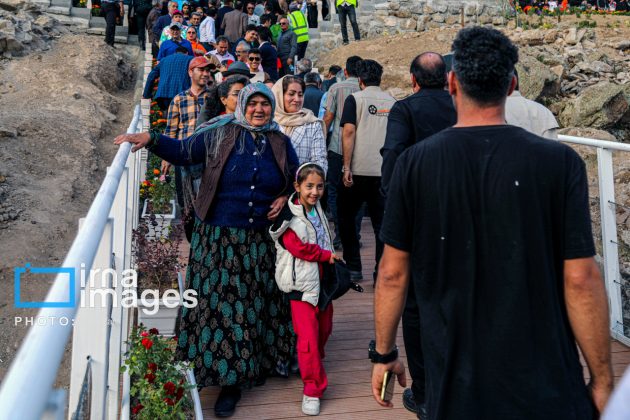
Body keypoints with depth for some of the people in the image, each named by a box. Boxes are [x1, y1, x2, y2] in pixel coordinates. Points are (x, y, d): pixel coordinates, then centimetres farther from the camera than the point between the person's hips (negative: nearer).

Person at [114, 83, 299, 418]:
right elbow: (183, 152, -3)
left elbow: (297, 180, 19)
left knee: (258, 303, 11)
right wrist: (150, 139, -17)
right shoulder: (219, 134, -1)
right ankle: (230, 378, 21)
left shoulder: (281, 143, 7)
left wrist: (284, 198, 2)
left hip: (261, 241, 3)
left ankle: (259, 363, 30)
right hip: (219, 239, -2)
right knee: (221, 303, 2)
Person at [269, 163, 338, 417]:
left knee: (324, 328, 19)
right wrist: (327, 255, -11)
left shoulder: (318, 209, 10)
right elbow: (299, 248, -20)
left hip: (323, 279, 8)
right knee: (308, 336, -8)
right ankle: (312, 388, 3)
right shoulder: (288, 216, -14)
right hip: (303, 283, -7)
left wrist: (329, 257, 11)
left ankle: (315, 359, 46)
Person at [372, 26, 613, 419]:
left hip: (455, 384, 2)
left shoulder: (414, 163, -10)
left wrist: (384, 353, 7)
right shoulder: (560, 161, -11)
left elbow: (393, 272, -6)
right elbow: (581, 280, -12)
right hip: (548, 385, -1)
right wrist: (602, 379, 1)